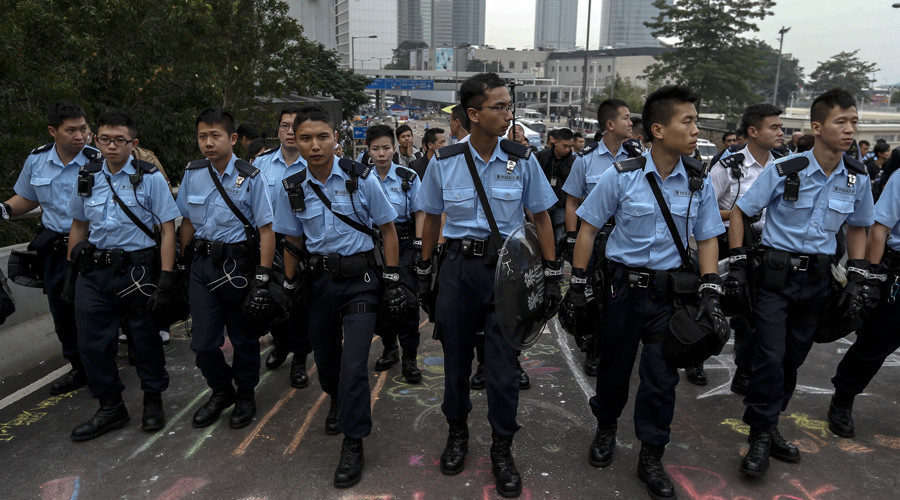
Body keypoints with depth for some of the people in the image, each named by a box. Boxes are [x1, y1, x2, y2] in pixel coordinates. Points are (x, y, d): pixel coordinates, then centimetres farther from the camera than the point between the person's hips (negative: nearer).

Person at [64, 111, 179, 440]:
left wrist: (165, 276, -14)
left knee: (146, 339, 8)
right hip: (94, 271, 4)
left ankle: (153, 402, 28)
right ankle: (110, 408, 25)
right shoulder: (87, 177, 7)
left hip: (138, 270, -4)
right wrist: (71, 270, 14)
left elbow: (167, 229, -7)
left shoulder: (150, 178, -5)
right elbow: (79, 225, 18)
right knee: (93, 343, 8)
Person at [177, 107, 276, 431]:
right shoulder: (192, 174, 4)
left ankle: (245, 396, 32)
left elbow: (267, 230, -10)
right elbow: (187, 222, 14)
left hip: (238, 266, -3)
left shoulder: (251, 178, -9)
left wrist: (262, 279, -15)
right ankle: (221, 391, 32)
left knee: (244, 338, 10)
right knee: (203, 342, 5)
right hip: (202, 264, 4)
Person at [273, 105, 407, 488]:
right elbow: (292, 241, 12)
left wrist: (392, 281, -5)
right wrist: (291, 285, 13)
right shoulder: (292, 188, 0)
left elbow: (388, 229, -2)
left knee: (354, 365, -8)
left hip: (360, 278, -3)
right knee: (324, 355, 17)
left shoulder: (362, 179, -8)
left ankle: (352, 444, 10)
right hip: (318, 280, 4)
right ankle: (337, 403, 50)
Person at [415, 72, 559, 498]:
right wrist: (425, 271, 10)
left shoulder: (522, 161, -3)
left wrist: (551, 274, 1)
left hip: (505, 267, -1)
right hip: (457, 266, 1)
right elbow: (431, 219, 9)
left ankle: (502, 450, 24)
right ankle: (457, 434, 37)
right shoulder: (444, 163, -2)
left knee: (503, 362, 2)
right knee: (455, 356, 12)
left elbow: (541, 218, 4)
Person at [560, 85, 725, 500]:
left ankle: (651, 458, 26)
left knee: (662, 376, 6)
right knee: (614, 364, 13)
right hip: (624, 285, -2)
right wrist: (577, 285, -4)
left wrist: (709, 294, -4)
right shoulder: (621, 177, -9)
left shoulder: (699, 182, 0)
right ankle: (606, 429, 41)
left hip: (671, 289, 2)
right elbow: (588, 228, -3)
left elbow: (707, 239, 7)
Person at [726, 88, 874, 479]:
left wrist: (856, 276, 8)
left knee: (794, 357, 12)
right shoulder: (784, 171, -12)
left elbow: (857, 227, 16)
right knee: (770, 356, -8)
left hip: (817, 279, 4)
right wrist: (737, 263, -10)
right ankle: (761, 436, 7)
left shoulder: (858, 179, 1)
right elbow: (739, 212, -4)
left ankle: (768, 426, 29)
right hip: (777, 274, -4)